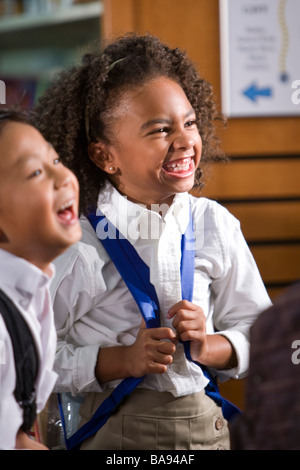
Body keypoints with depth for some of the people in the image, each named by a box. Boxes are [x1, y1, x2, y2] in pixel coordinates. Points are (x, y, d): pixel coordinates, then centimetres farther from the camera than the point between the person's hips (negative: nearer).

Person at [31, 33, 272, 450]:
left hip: (207, 424, 4)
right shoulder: (76, 241, -13)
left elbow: (257, 331, 4)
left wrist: (209, 347, -14)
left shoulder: (215, 225, -2)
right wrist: (123, 361, -21)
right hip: (113, 432, -3)